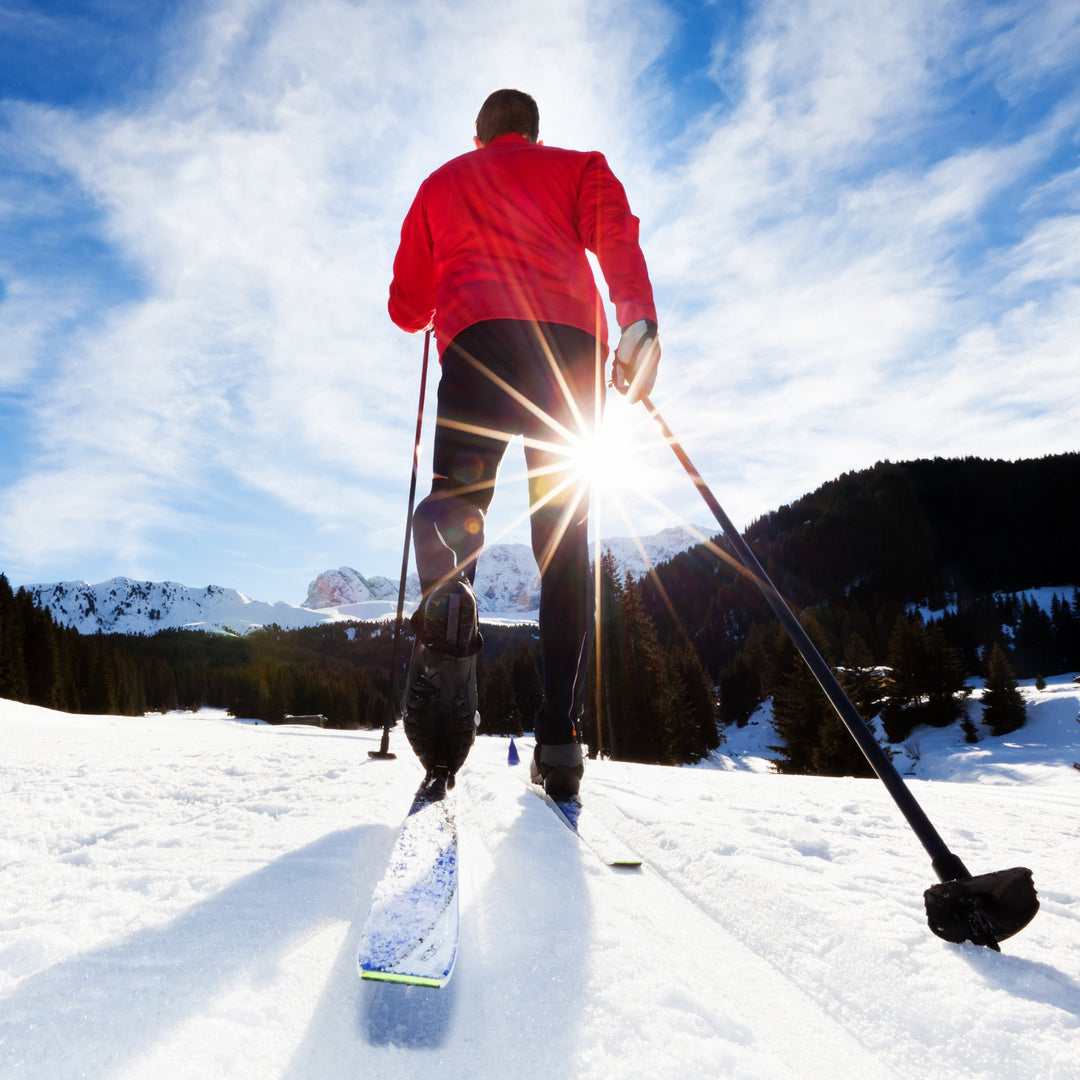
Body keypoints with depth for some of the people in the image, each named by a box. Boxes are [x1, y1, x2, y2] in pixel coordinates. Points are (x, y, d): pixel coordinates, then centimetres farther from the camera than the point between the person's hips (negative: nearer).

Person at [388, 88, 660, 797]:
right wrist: (639, 320, -11)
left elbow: (408, 308, 26)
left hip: (477, 338, 0)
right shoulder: (577, 167, 29)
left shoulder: (441, 184, 32)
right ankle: (560, 741, -10)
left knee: (455, 492, -6)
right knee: (565, 538, -2)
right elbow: (615, 234, 4)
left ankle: (447, 596, -45)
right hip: (570, 340, 0)